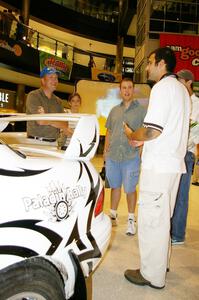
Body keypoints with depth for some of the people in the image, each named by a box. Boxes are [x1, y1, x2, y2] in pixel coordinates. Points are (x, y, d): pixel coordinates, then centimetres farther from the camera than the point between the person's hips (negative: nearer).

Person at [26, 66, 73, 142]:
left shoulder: (58, 101, 16)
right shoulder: (33, 96, 0)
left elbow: (65, 123, 7)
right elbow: (41, 121, -11)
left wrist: (48, 120, -10)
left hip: (53, 142, 5)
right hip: (35, 142, -5)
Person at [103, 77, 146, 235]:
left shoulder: (141, 110, 1)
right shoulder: (114, 110, 14)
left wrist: (141, 150, -12)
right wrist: (105, 150, 10)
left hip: (131, 156, -4)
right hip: (112, 156, 4)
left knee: (130, 189, 2)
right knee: (115, 186, 14)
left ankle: (131, 219, 19)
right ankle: (113, 215, 29)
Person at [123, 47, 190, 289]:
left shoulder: (162, 87, -10)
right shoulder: (181, 89, 20)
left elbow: (152, 130, -20)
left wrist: (131, 135, -1)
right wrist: (143, 140, 16)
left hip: (158, 165, -10)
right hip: (174, 163, 10)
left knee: (151, 219, 0)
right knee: (162, 218, 18)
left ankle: (152, 275, 14)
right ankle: (160, 264, 33)